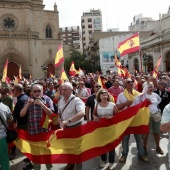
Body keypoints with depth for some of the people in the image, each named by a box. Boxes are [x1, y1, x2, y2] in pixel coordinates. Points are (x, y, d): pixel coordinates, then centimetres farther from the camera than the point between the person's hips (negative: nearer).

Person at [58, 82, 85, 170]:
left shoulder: (76, 100, -24)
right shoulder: (61, 101, -1)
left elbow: (82, 113, -41)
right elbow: (59, 113, 13)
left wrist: (68, 121, -42)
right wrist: (60, 121, -8)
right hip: (65, 128, 6)